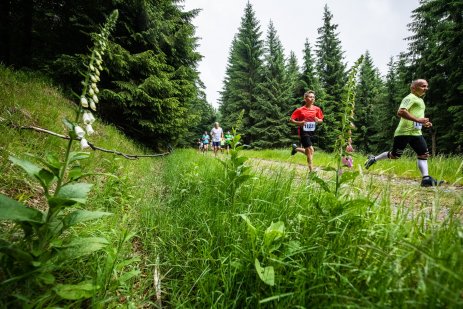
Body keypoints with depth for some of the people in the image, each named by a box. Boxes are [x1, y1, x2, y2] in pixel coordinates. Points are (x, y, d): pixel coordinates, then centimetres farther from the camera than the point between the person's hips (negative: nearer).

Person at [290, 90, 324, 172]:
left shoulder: (317, 109, 3)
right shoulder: (300, 110, -8)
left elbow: (321, 120, 12)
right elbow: (291, 120, -6)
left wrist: (318, 120, -11)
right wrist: (299, 123, -23)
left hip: (312, 132, 5)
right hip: (303, 132, -5)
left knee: (308, 152, 12)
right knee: (310, 150, -13)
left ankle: (296, 148, 42)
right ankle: (311, 171, -4)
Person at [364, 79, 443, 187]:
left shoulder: (420, 100, 23)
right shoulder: (410, 98, -9)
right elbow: (401, 112, -25)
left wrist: (424, 123, 17)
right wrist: (418, 120, -28)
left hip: (416, 132, 9)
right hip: (404, 132, -9)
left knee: (424, 154, -2)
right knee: (394, 155, -2)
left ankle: (426, 179, -3)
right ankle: (373, 159, 17)